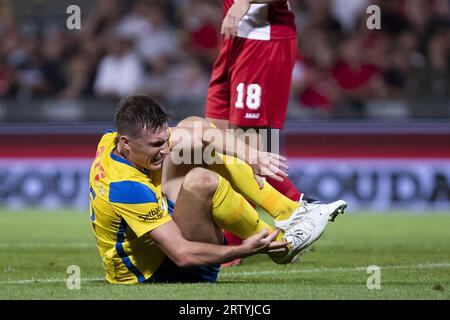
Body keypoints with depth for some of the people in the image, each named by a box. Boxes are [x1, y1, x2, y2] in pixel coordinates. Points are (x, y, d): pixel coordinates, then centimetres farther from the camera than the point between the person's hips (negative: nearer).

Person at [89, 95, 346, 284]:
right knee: (202, 181, -33)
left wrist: (253, 156, -16)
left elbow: (198, 129, -4)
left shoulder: (113, 139, -9)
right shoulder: (127, 187, -33)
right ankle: (279, 244, -11)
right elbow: (182, 255, -34)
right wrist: (244, 250, -30)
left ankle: (288, 211, 1)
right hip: (156, 273, -10)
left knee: (188, 137, 5)